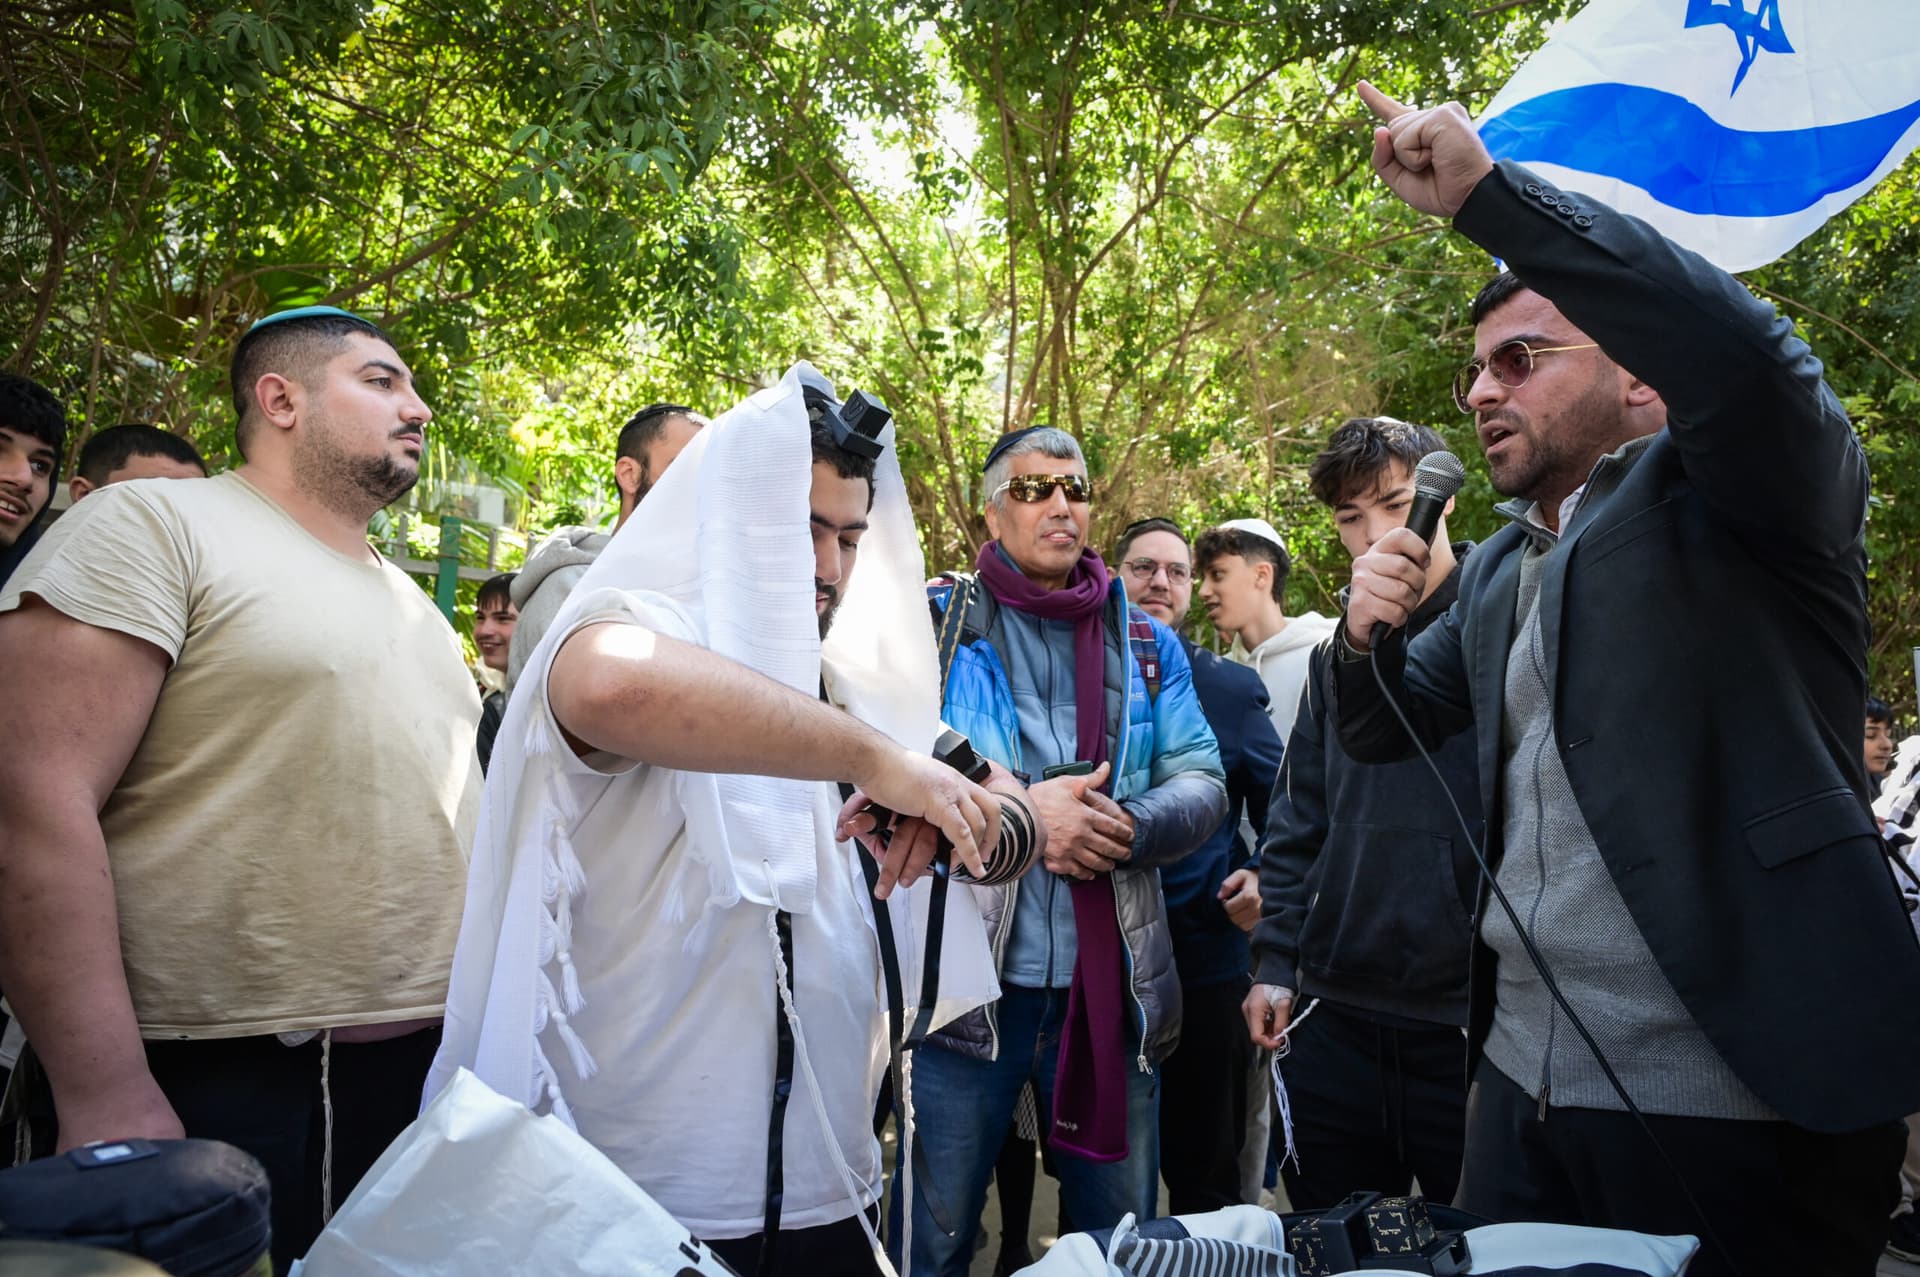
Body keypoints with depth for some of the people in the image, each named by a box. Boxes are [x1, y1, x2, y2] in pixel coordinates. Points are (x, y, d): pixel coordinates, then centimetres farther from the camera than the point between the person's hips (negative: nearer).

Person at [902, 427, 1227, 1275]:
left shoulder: (1147, 643, 11)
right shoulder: (936, 621, 2)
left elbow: (1203, 783, 5)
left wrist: (1128, 826, -14)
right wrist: (1015, 808, -18)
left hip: (1113, 982, 3)